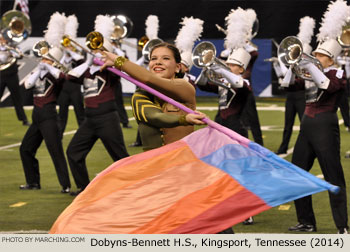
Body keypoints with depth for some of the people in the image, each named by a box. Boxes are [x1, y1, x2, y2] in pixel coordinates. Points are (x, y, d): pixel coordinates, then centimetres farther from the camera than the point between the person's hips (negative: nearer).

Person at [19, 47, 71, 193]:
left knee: (55, 151, -12)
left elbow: (61, 76, -27)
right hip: (37, 115, 8)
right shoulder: (37, 74, 14)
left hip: (48, 116, -8)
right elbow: (27, 85, -2)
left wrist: (47, 67, -20)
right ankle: (33, 182, 22)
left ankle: (66, 185, -11)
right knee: (25, 149, 11)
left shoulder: (53, 74, -4)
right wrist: (38, 70, -7)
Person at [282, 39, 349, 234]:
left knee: (334, 178, -7)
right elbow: (288, 85, 10)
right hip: (307, 126, 8)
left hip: (325, 127, -7)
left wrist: (310, 67, -23)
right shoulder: (310, 74, 16)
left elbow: (328, 86, -24)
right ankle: (307, 223, 16)